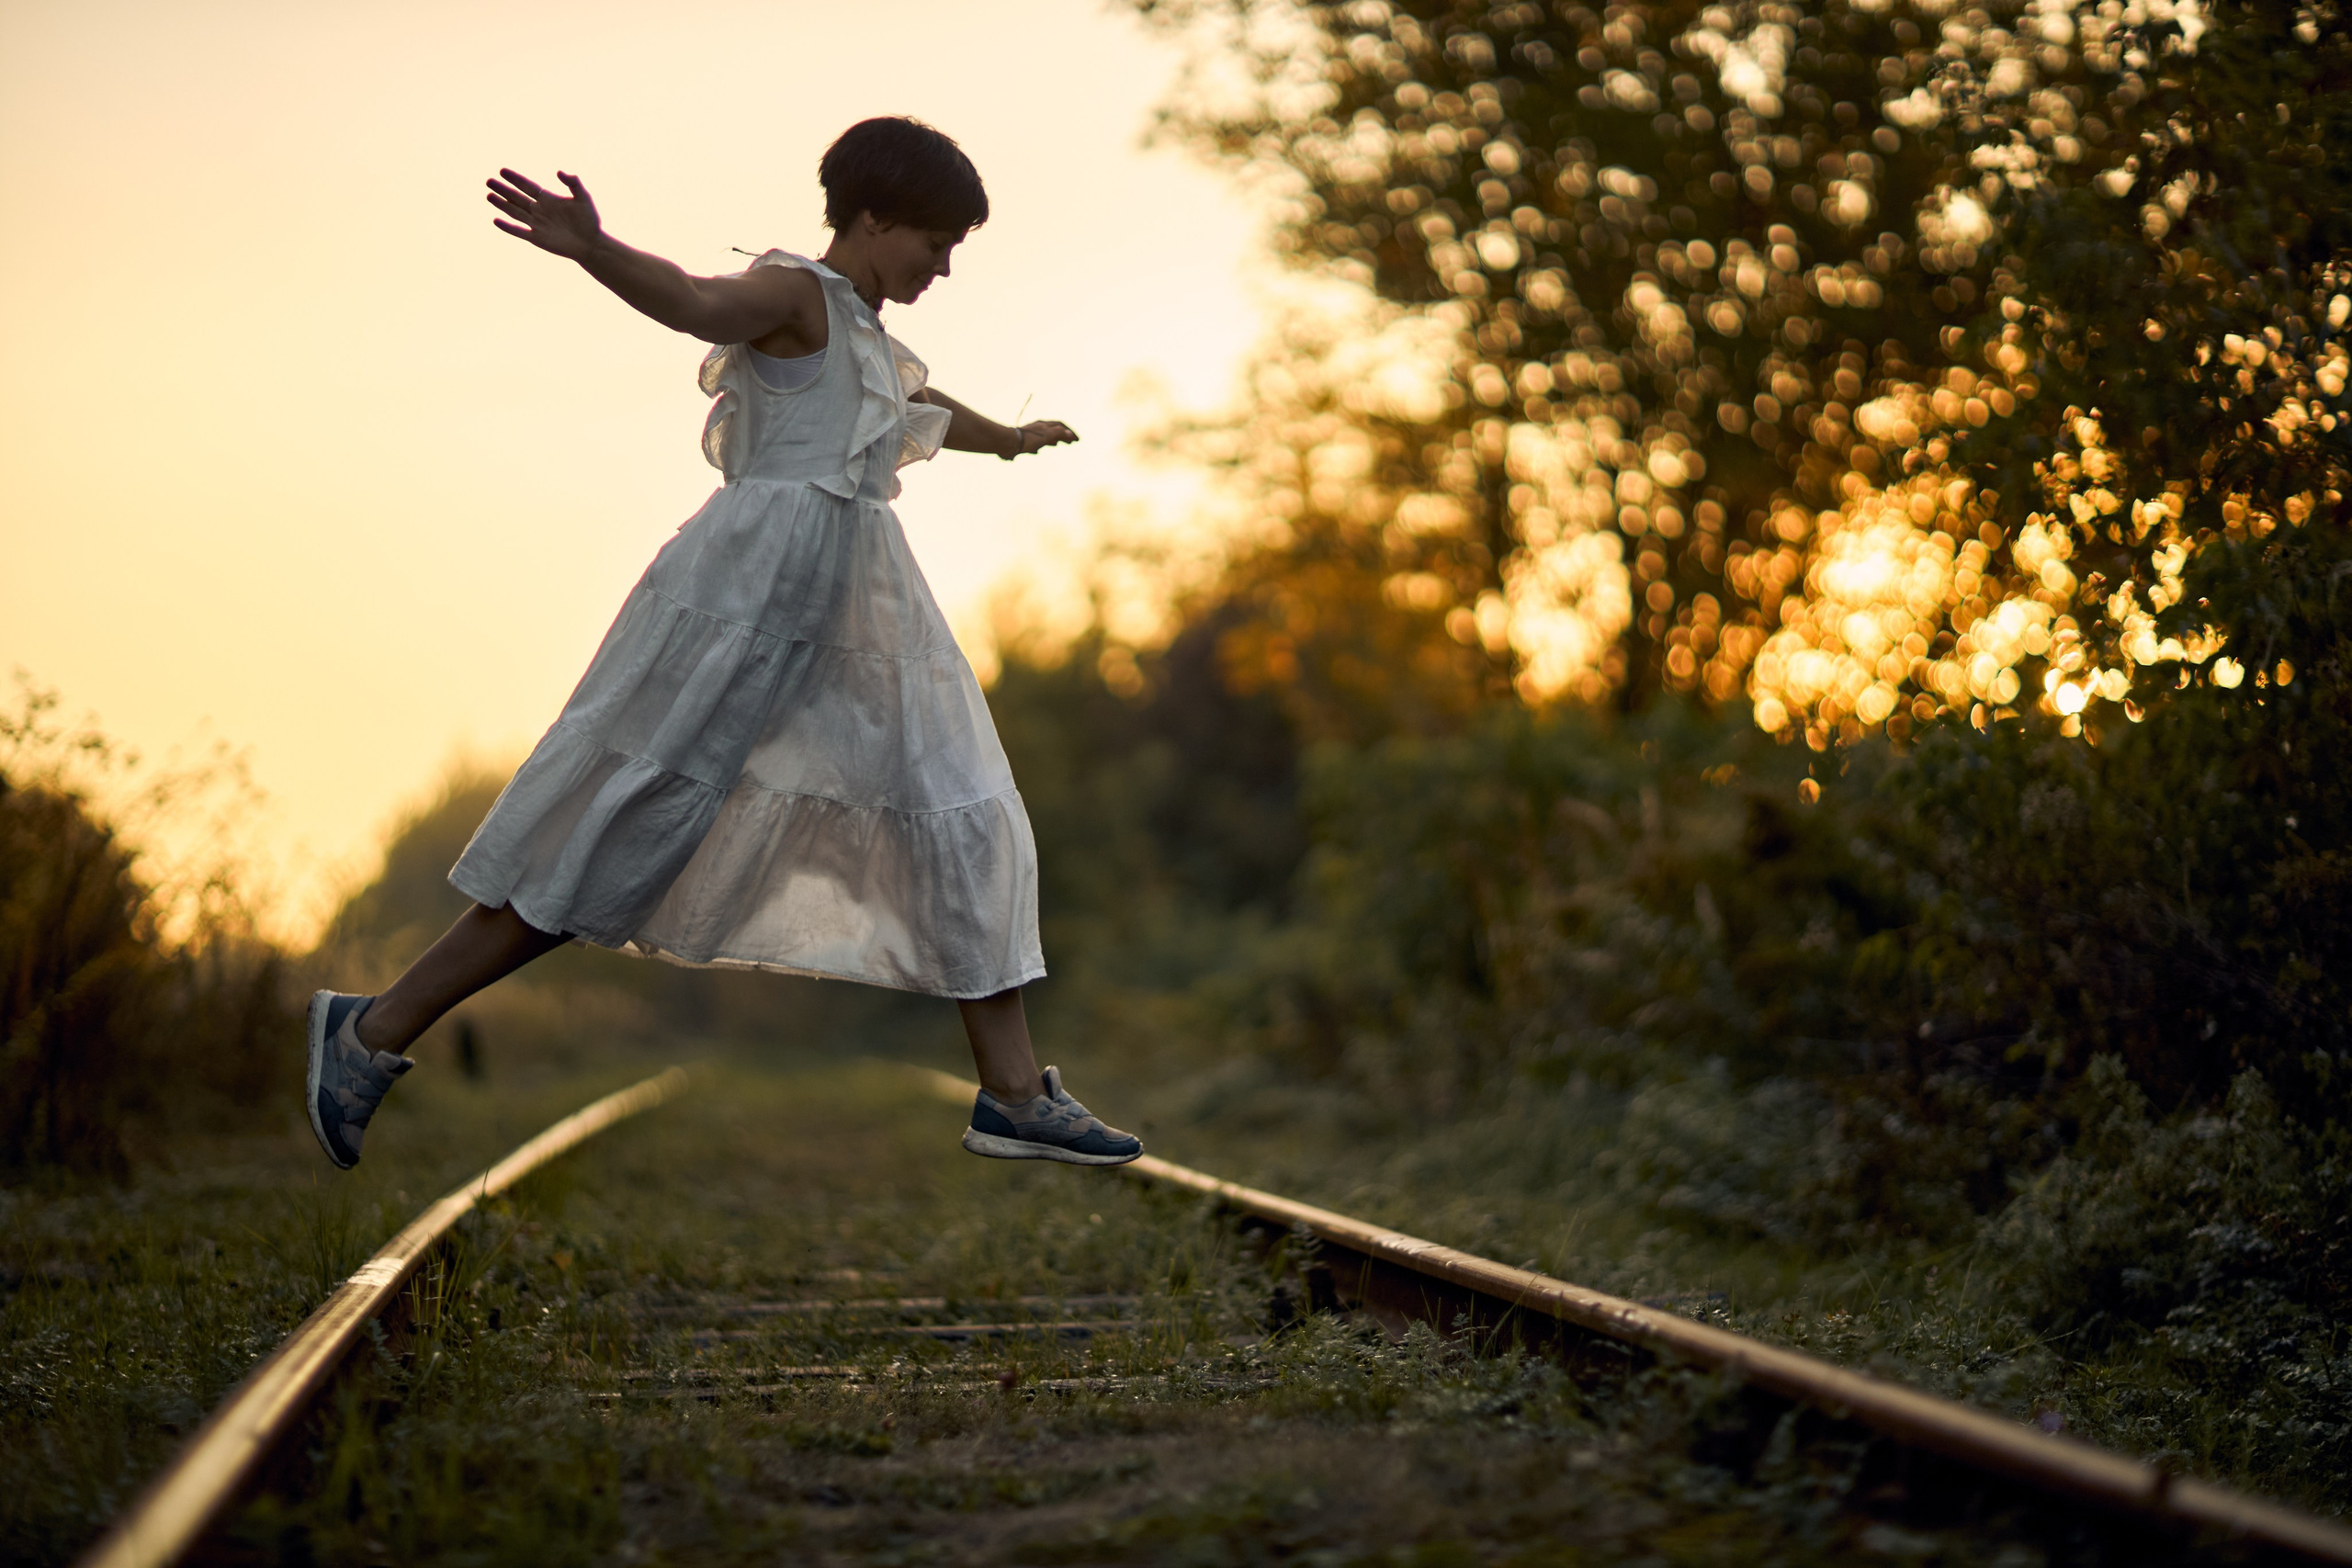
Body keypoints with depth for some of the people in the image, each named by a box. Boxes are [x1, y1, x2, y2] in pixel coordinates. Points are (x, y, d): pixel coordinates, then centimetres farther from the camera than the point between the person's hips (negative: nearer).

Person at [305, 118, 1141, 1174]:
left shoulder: (865, 336, 24)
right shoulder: (796, 296, -5)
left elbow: (921, 409, 46)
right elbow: (695, 302, -26)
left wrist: (1012, 439, 65)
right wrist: (592, 249, -47)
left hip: (855, 612, 10)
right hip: (755, 582, -10)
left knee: (963, 819, 6)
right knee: (621, 827, -10)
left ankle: (1014, 1095, 11)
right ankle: (376, 1029, -1)